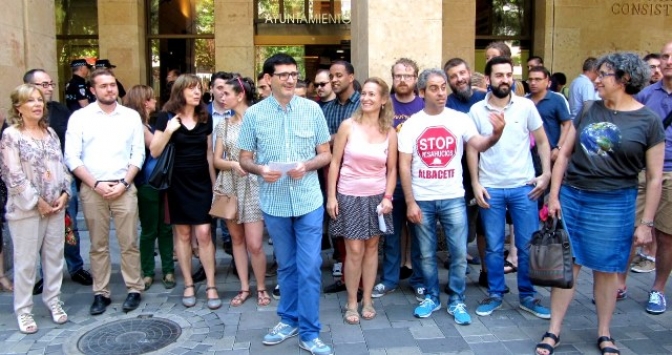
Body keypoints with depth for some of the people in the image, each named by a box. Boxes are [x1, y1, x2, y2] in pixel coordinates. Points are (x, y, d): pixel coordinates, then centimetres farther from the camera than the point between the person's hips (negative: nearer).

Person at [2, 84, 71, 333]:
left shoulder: (50, 132, 10)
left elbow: (61, 165, 10)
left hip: (56, 206, 5)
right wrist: (37, 201, -13)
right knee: (26, 261, 3)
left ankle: (53, 300, 25)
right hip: (26, 208, -5)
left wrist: (64, 194, -3)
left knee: (54, 256, 11)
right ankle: (23, 310, 15)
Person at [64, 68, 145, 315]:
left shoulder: (131, 116, 6)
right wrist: (96, 184, -9)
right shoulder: (80, 117, 2)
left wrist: (123, 183, -7)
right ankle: (101, 293, 17)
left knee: (129, 243, 2)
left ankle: (134, 289, 13)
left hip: (124, 188, 0)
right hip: (91, 189, 0)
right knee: (98, 245, 8)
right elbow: (72, 157, -1)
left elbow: (138, 154, 4)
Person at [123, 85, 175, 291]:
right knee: (149, 230, 3)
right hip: (147, 184, -7)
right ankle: (148, 272, 15)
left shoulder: (151, 123, 17)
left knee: (165, 228, 8)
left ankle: (168, 270, 15)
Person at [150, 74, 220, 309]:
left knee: (204, 233, -4)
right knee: (182, 233, 6)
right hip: (177, 182, -1)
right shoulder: (167, 116, -4)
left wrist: (214, 182, 10)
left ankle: (211, 286, 5)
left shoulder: (205, 117, 5)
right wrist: (168, 131, -21)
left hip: (201, 182, 2)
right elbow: (154, 152, -7)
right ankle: (188, 285, 17)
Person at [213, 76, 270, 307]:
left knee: (254, 244, -6)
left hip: (253, 186, -4)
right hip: (230, 187, 5)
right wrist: (234, 164, -14)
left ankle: (261, 288, 14)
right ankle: (244, 287, 22)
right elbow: (217, 160, 4)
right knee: (237, 239, 10)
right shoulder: (223, 125, 8)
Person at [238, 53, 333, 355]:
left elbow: (326, 154, 3)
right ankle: (288, 320, 33)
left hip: (309, 201, -1)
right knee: (286, 266, 15)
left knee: (309, 268, 1)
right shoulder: (254, 114, -1)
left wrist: (307, 165, -17)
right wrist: (260, 169, -18)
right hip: (274, 203, 1)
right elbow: (244, 159, 4)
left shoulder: (312, 109, -1)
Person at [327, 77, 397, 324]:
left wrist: (388, 197, -5)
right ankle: (351, 303, 15)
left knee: (371, 248, 10)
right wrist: (331, 196, -7)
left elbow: (392, 169, 6)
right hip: (349, 196, -2)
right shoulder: (348, 126, -6)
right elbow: (335, 163, -4)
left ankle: (367, 300, 24)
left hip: (376, 197, 3)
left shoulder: (390, 132, 1)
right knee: (354, 251, -1)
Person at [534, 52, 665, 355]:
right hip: (570, 198, 3)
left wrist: (646, 222, -3)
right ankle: (553, 331, 18)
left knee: (606, 270, 9)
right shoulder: (588, 110, 5)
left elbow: (654, 178, -2)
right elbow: (564, 154, 8)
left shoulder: (648, 121, -4)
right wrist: (554, 195, 2)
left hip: (613, 205, -2)